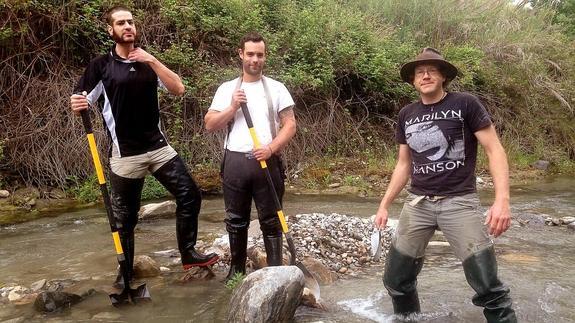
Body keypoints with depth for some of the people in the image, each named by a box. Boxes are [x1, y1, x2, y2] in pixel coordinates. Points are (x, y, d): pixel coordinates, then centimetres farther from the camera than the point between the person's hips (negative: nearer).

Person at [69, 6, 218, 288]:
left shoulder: (148, 62, 10)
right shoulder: (101, 65, -1)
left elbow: (178, 89, -3)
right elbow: (81, 103, -2)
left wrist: (152, 61, -13)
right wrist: (77, 105, -26)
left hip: (159, 147, 3)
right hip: (125, 154, -3)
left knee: (189, 195, -2)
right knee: (125, 217, 6)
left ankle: (188, 254, 13)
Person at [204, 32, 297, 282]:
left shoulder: (276, 88, 5)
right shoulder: (227, 89, 9)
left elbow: (290, 124, 0)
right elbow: (210, 125, 4)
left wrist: (271, 148, -14)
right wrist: (233, 107, -10)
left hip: (267, 162, -1)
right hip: (235, 161, 2)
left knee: (271, 221, 4)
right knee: (236, 220, 11)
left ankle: (275, 270, 14)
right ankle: (236, 269, 24)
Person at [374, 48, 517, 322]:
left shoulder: (465, 104, -4)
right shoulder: (406, 115, 10)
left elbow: (495, 150, -6)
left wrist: (502, 200, -18)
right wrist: (384, 204, 13)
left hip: (459, 202, -4)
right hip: (417, 203, 4)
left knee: (488, 286, -9)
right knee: (396, 280, 6)